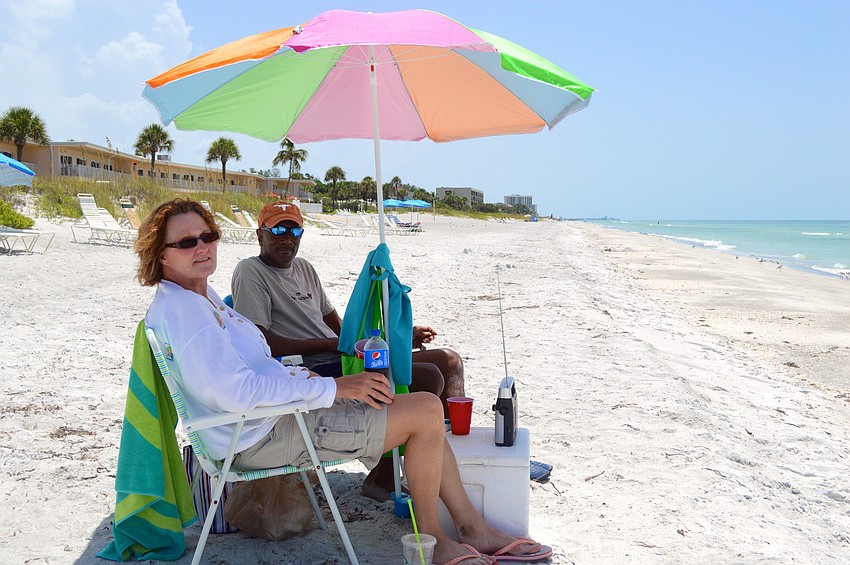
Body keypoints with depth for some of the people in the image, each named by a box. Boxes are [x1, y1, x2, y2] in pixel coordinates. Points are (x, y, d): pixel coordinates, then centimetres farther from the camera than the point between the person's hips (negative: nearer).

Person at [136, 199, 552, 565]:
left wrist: (303, 380, 7)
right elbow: (235, 392, -28)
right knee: (426, 412, -13)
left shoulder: (202, 300, 15)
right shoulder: (180, 308, -18)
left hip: (282, 411, 11)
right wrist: (333, 388, -23)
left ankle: (474, 528, 15)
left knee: (423, 407, 9)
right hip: (266, 436, -11)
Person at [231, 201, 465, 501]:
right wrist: (333, 345, -16)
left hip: (344, 358, 10)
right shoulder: (250, 272, -5)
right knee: (429, 378, -23)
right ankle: (381, 480, -12)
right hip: (317, 374, -10)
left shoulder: (303, 267, 22)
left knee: (449, 361, 9)